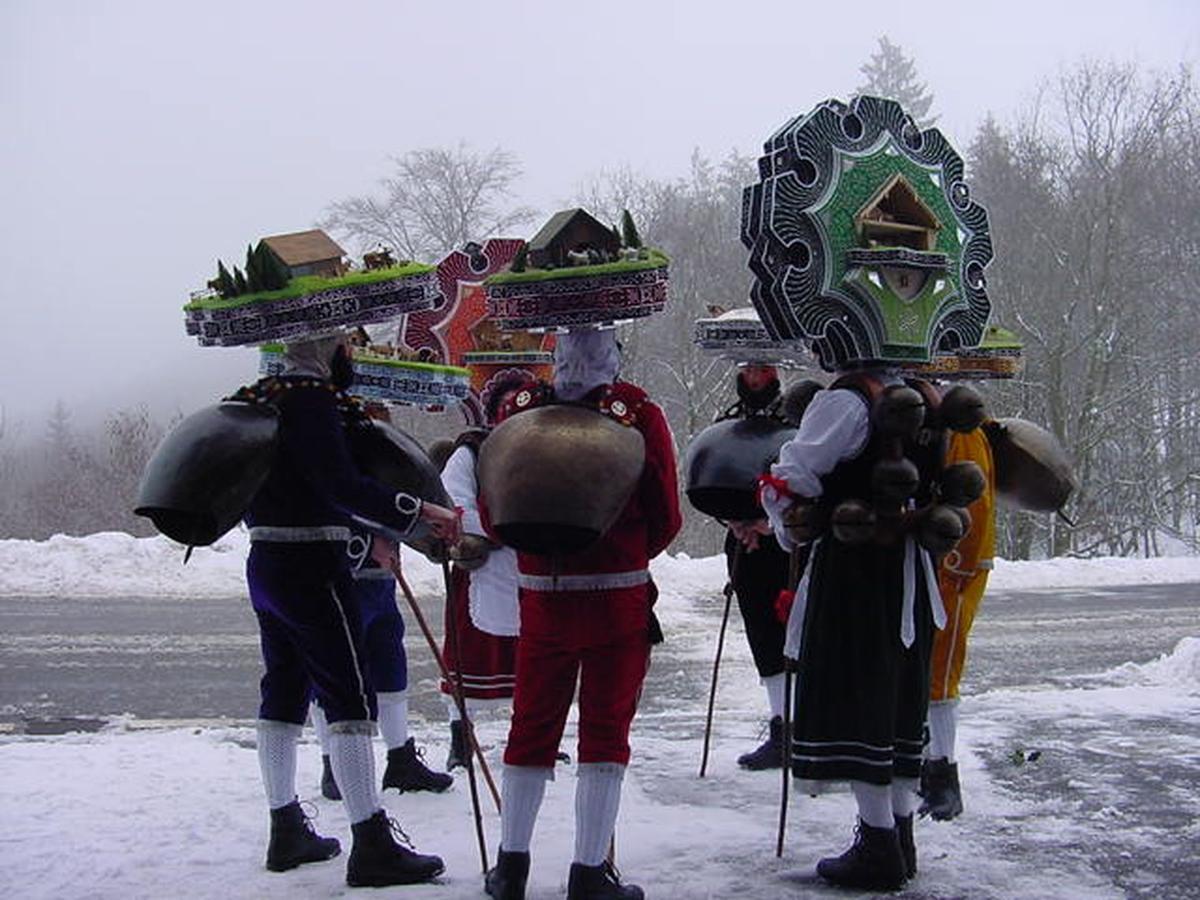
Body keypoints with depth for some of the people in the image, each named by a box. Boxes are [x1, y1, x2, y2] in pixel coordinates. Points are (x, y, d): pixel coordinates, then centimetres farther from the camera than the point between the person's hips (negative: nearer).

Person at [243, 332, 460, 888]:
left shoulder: (266, 399, 15)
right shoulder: (312, 401, -15)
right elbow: (342, 486, -26)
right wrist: (421, 512, -27)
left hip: (266, 563, 10)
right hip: (312, 569, -10)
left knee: (284, 693, 15)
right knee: (350, 698, -8)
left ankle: (286, 832, 23)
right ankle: (372, 844, -8)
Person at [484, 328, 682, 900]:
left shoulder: (521, 410, -2)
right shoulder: (639, 413, -9)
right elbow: (665, 519, -5)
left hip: (541, 596, 3)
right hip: (618, 598, -3)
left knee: (532, 725, 14)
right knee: (606, 730, 6)